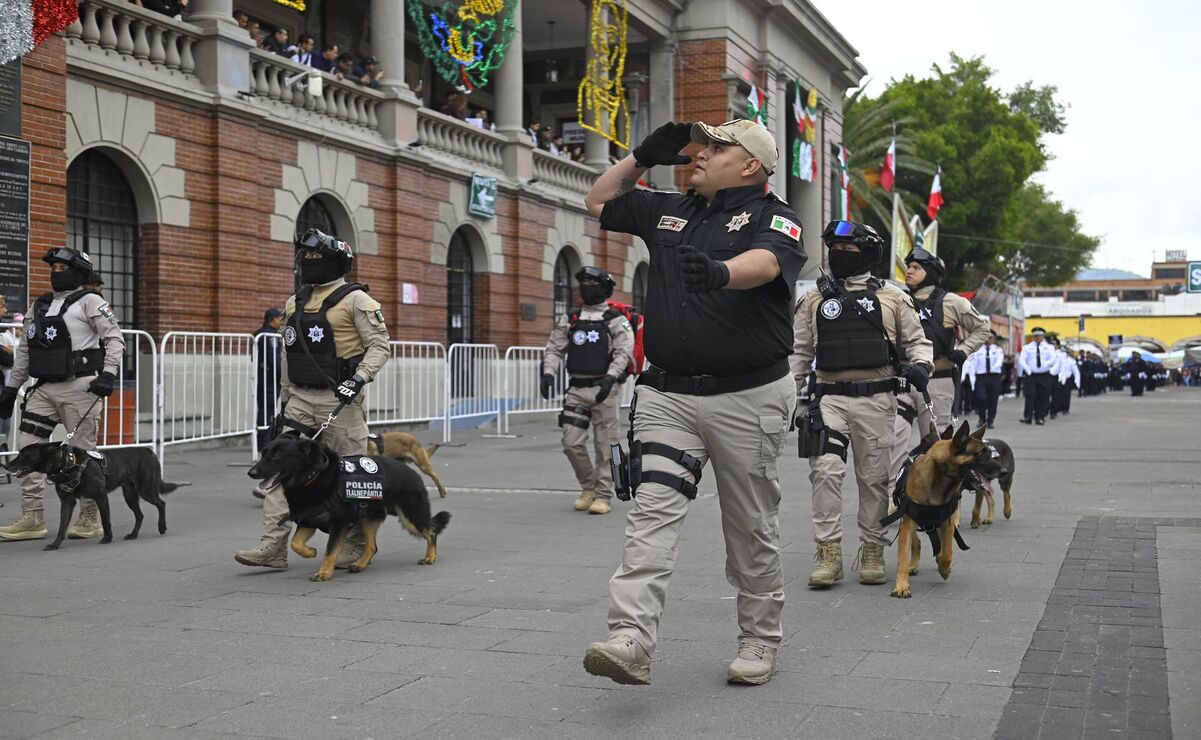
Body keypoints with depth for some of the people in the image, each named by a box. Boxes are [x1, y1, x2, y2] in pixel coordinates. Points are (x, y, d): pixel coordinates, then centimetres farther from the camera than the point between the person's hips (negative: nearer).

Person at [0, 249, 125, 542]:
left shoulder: (89, 302, -1)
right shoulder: (39, 306, 18)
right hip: (44, 388, 7)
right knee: (28, 446, 0)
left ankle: (90, 518, 8)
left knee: (83, 452, -2)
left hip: (79, 387, -6)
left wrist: (108, 374, -19)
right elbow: (24, 350, 22)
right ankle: (32, 518, 6)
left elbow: (114, 339, -7)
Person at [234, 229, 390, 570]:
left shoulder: (354, 299, -5)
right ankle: (273, 545, -4)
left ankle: (357, 543, 16)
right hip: (301, 398, 6)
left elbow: (380, 345, -9)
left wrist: (359, 378, -23)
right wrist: (285, 400, 20)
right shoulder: (295, 303, 15)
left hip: (339, 399, -6)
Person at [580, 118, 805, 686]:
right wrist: (643, 156, 16)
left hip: (747, 398, -4)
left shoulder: (773, 218, -2)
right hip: (667, 395, 4)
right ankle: (631, 640, -20)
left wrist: (718, 271, -46)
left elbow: (764, 264, -25)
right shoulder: (669, 211, 16)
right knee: (652, 512, -12)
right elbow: (599, 202, 28)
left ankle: (759, 639, 23)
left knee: (751, 528, 8)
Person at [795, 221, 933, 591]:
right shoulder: (814, 299, 12)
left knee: (874, 477, 5)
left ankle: (872, 552, 17)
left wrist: (921, 365, -8)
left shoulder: (892, 298, 8)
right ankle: (829, 553, -7)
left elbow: (917, 340, 14)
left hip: (876, 399, 0)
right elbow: (799, 352, 15)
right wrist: (793, 397, 9)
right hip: (829, 398, 1)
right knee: (825, 471, -13)